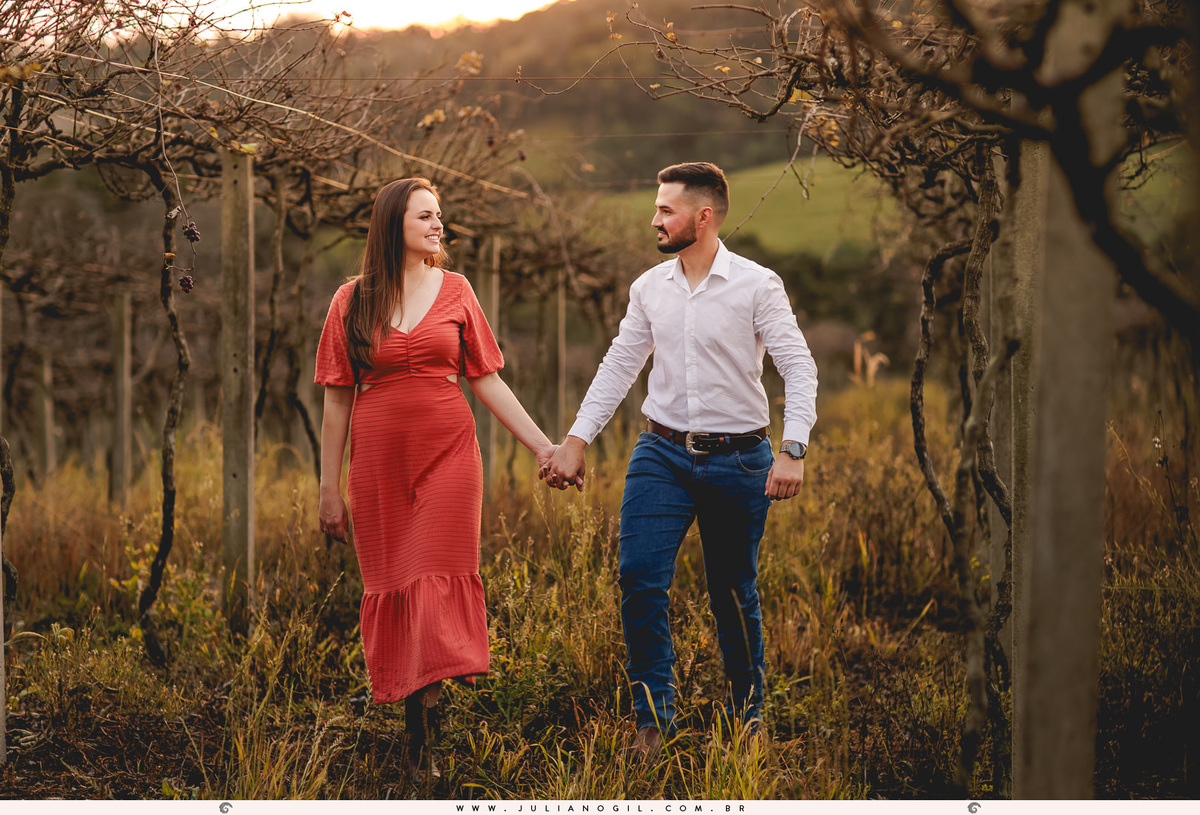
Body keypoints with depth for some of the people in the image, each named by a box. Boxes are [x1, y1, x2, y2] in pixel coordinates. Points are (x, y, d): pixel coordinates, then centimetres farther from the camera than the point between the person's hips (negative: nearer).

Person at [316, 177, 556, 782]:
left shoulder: (455, 290, 7)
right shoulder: (351, 301, 4)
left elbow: (489, 382, 8)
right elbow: (336, 401, 5)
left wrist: (542, 446, 2)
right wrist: (329, 488, 4)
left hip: (447, 458, 0)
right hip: (378, 465, 0)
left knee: (439, 583, -7)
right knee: (391, 591, 2)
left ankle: (422, 741, -4)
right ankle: (410, 703, 11)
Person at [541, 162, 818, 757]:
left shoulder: (757, 285, -7)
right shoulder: (649, 288, 6)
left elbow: (799, 369, -9)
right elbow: (618, 367, 13)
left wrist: (792, 451, -21)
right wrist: (576, 441, 7)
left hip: (738, 459, -3)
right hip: (663, 453, 3)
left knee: (734, 593, 7)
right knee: (639, 576, -11)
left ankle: (747, 714, 25)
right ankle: (653, 715, 0)